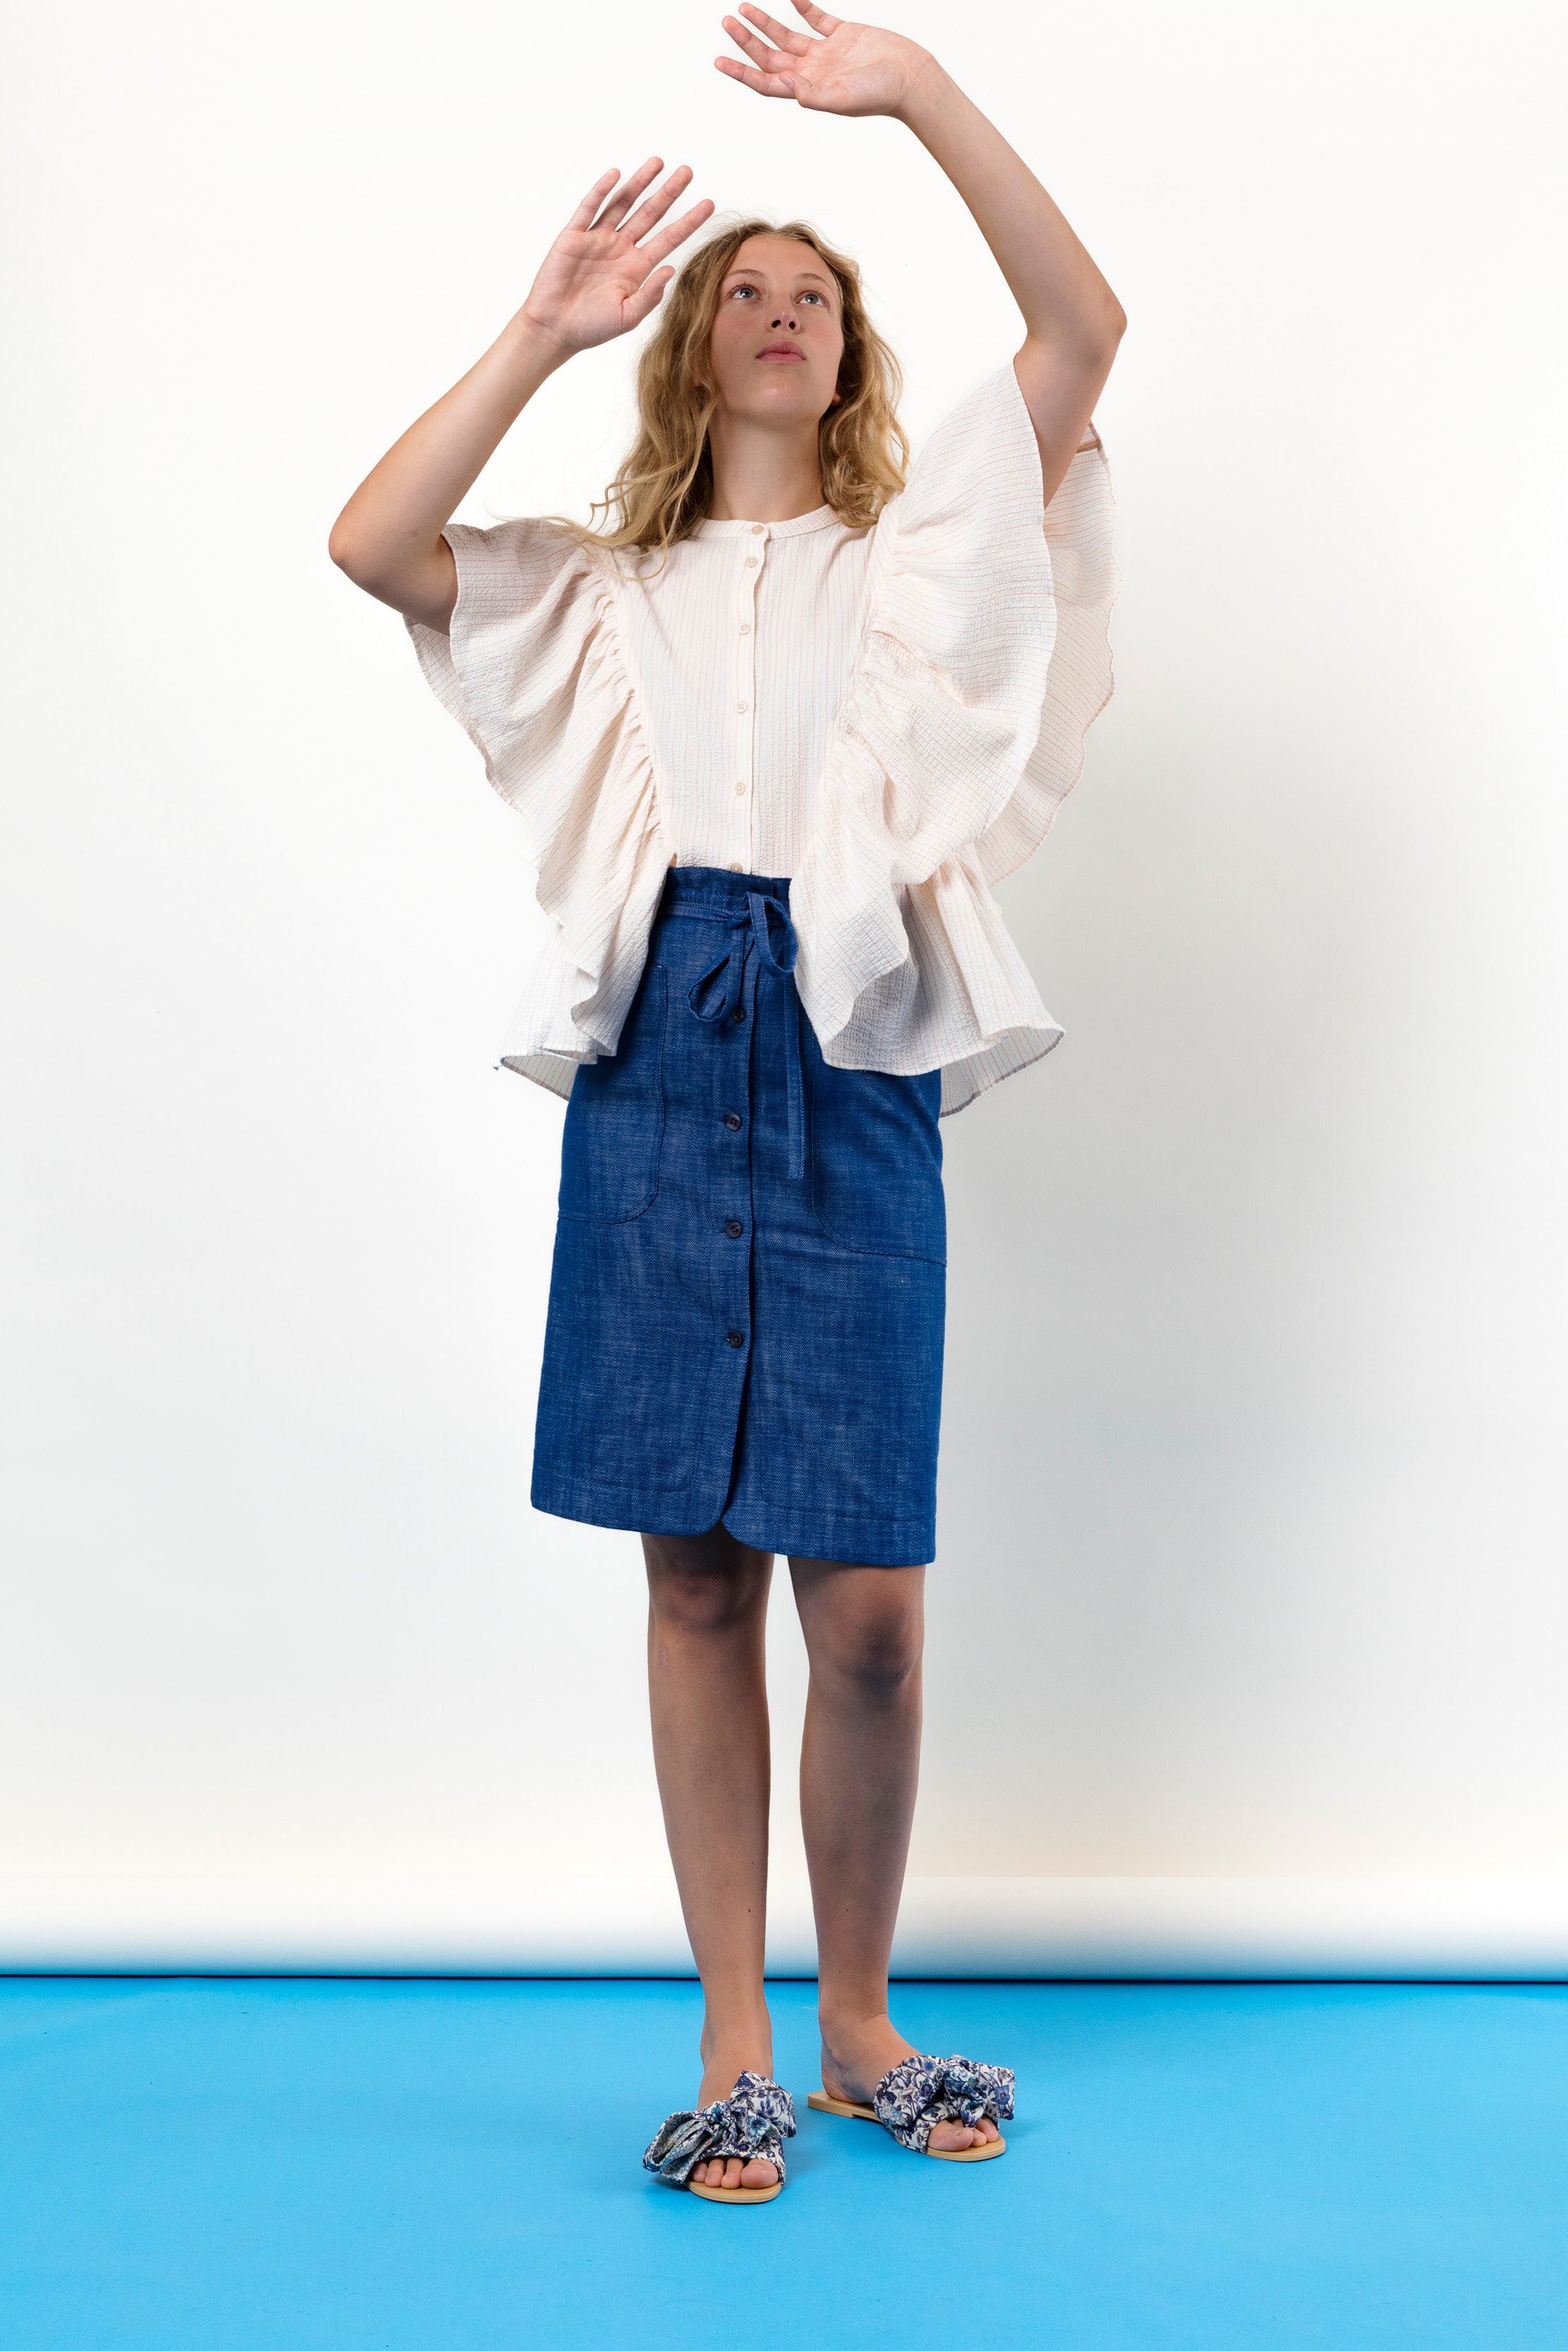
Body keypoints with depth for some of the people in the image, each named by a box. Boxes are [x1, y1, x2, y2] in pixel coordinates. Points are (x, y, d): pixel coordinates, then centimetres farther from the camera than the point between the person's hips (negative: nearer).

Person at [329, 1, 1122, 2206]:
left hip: (854, 1064, -1)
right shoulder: (608, 589, 19)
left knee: (867, 1600, -2)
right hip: (658, 1060, 1)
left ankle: (858, 2025, 19)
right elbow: (369, 540, 1)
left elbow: (1086, 325, 1)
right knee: (696, 1578, 4)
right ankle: (733, 2047, 17)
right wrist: (548, 323, -1)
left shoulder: (917, 557, 15)